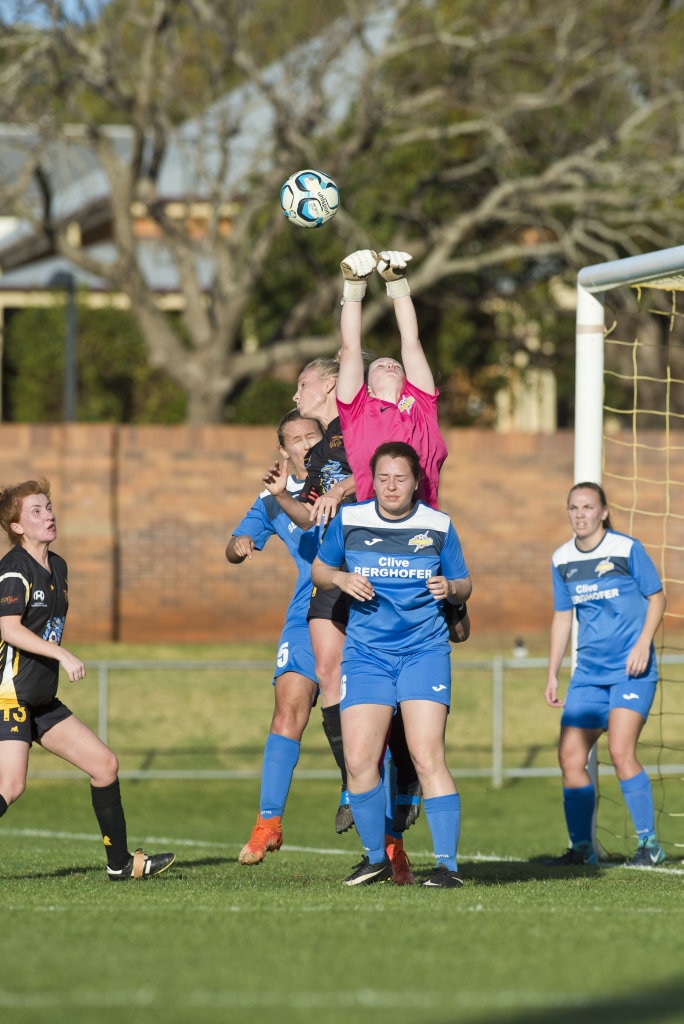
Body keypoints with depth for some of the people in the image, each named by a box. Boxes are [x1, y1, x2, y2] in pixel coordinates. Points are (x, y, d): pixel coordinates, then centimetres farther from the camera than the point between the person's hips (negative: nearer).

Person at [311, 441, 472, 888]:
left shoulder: (439, 526, 2)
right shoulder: (349, 521, 3)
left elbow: (463, 585, 10)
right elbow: (319, 570, 15)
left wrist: (450, 589, -12)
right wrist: (341, 579, -6)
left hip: (425, 650, -2)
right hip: (366, 653, 2)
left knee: (428, 757, -14)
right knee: (359, 759, -6)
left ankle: (448, 864, -11)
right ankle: (376, 859, 13)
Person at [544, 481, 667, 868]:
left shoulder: (627, 549, -6)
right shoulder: (562, 559, 9)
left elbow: (657, 597, 2)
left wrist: (643, 642, -13)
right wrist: (552, 675, 16)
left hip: (631, 668, -6)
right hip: (589, 671, 6)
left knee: (620, 750, -18)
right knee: (570, 756, -1)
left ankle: (650, 844, -8)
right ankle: (582, 848, 10)